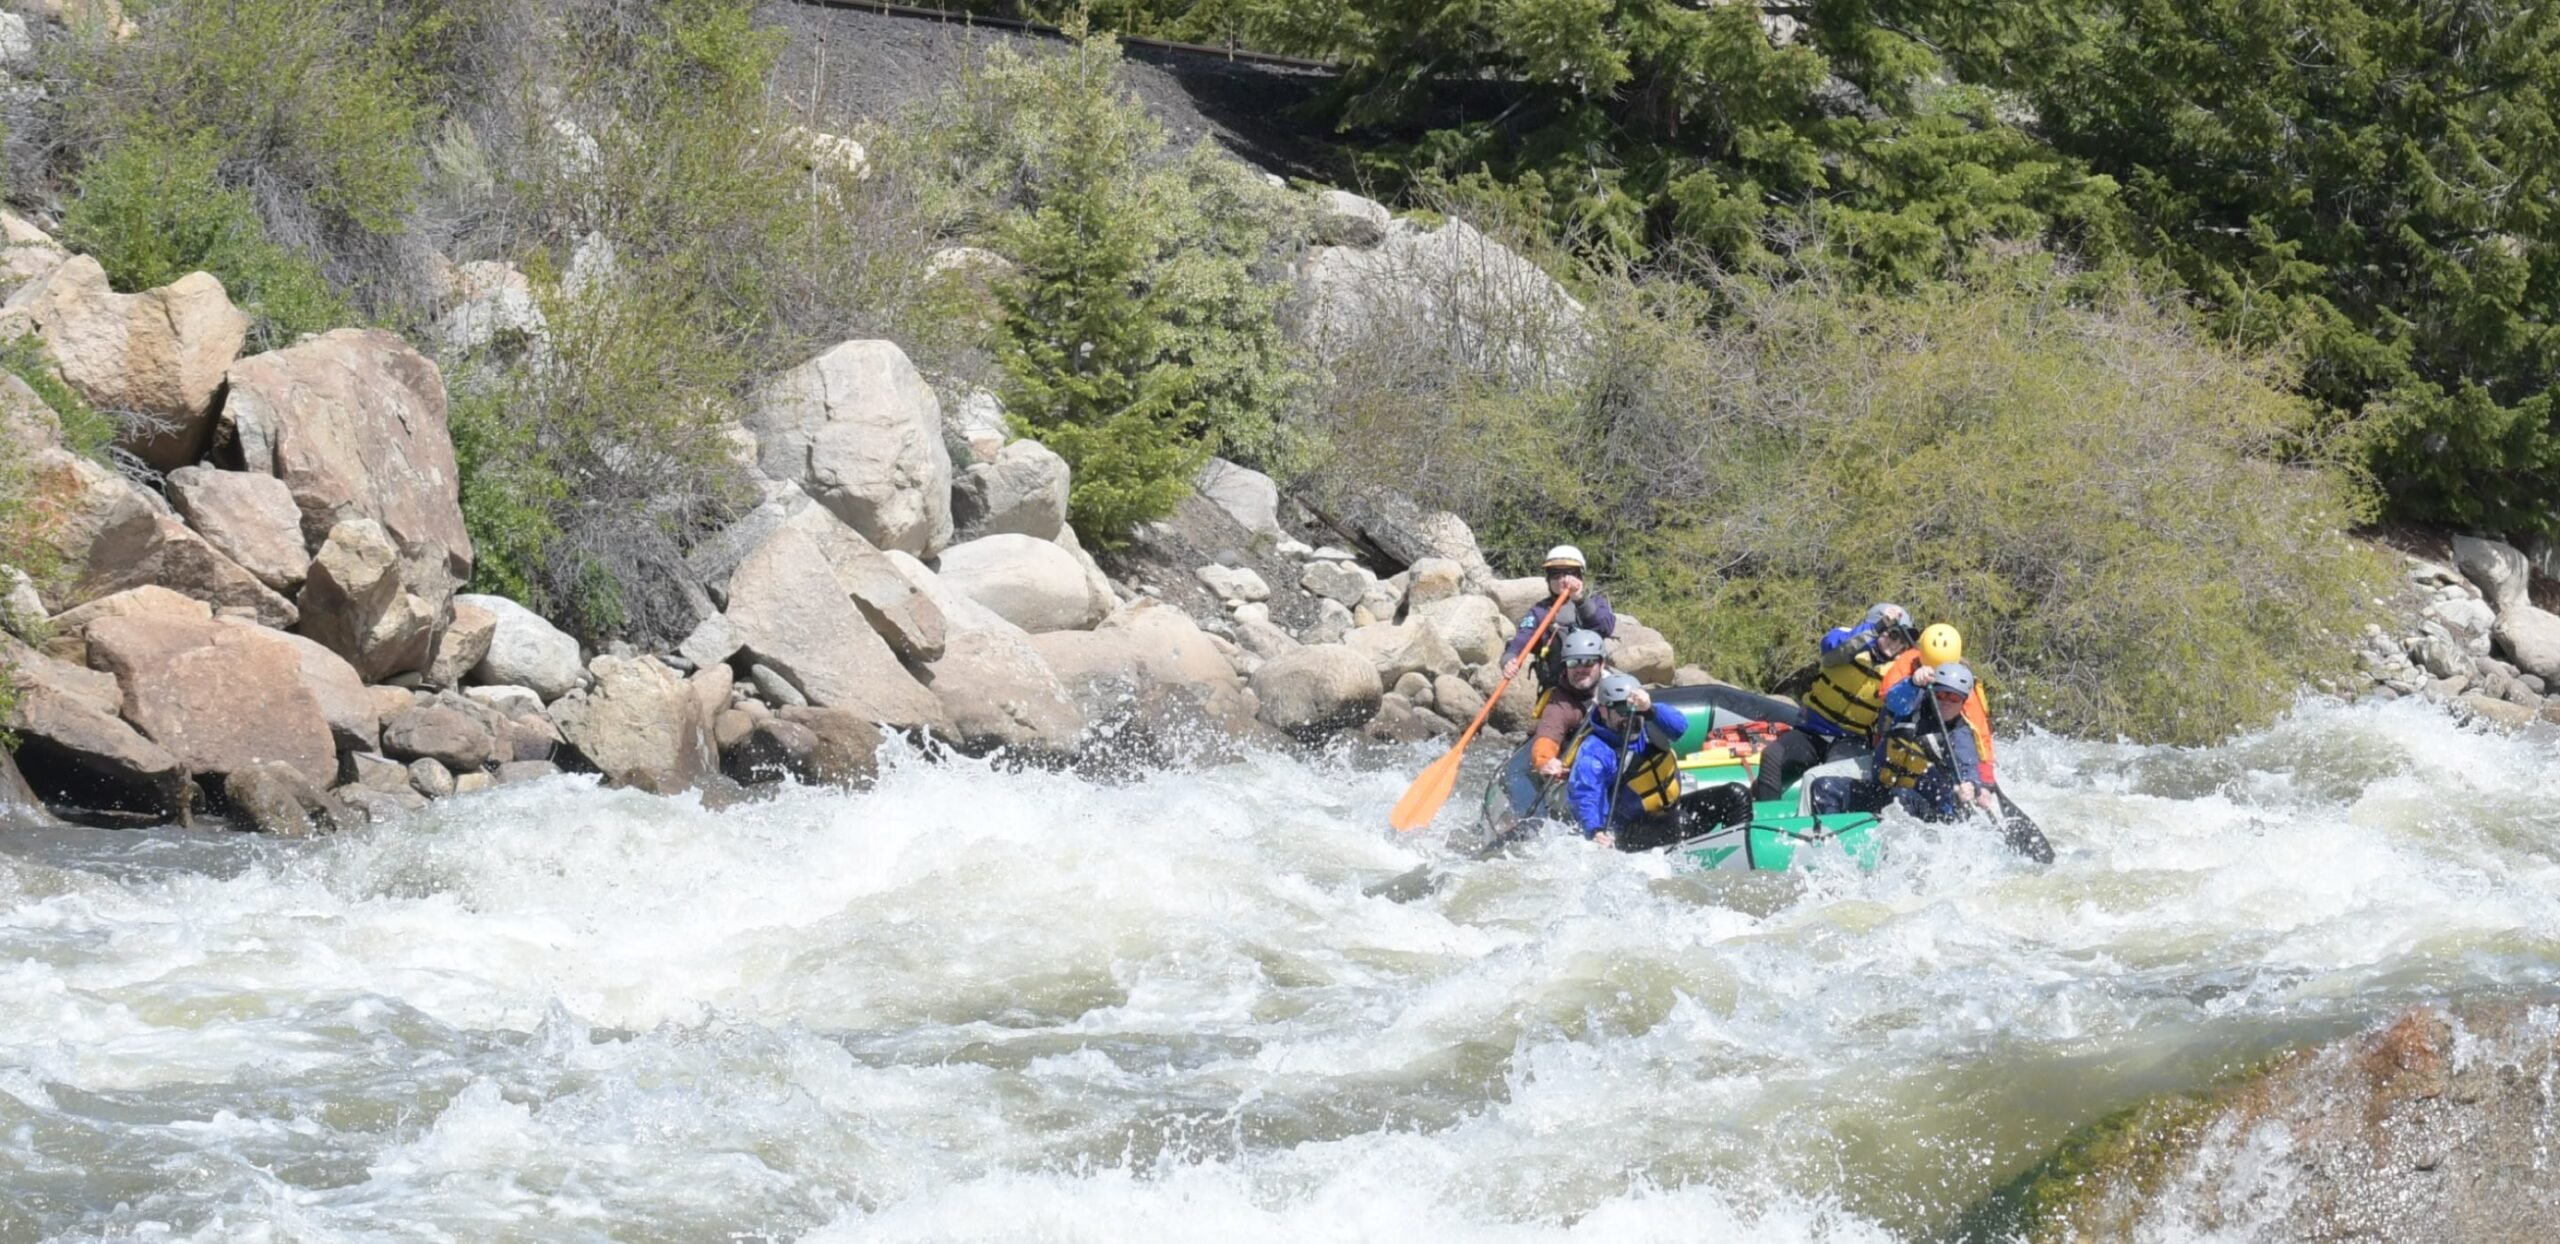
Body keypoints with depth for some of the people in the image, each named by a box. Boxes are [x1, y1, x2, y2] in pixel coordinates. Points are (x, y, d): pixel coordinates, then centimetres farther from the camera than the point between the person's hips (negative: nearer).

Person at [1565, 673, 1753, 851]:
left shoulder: (1648, 725, -4)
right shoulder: (1593, 752, -20)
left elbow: (1679, 725, -25)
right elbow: (1583, 796, -32)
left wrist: (1650, 709, -45)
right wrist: (1594, 831, -52)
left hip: (1670, 811, 7)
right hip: (1629, 834, -7)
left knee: (1735, 795, -3)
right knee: (1678, 823, -37)